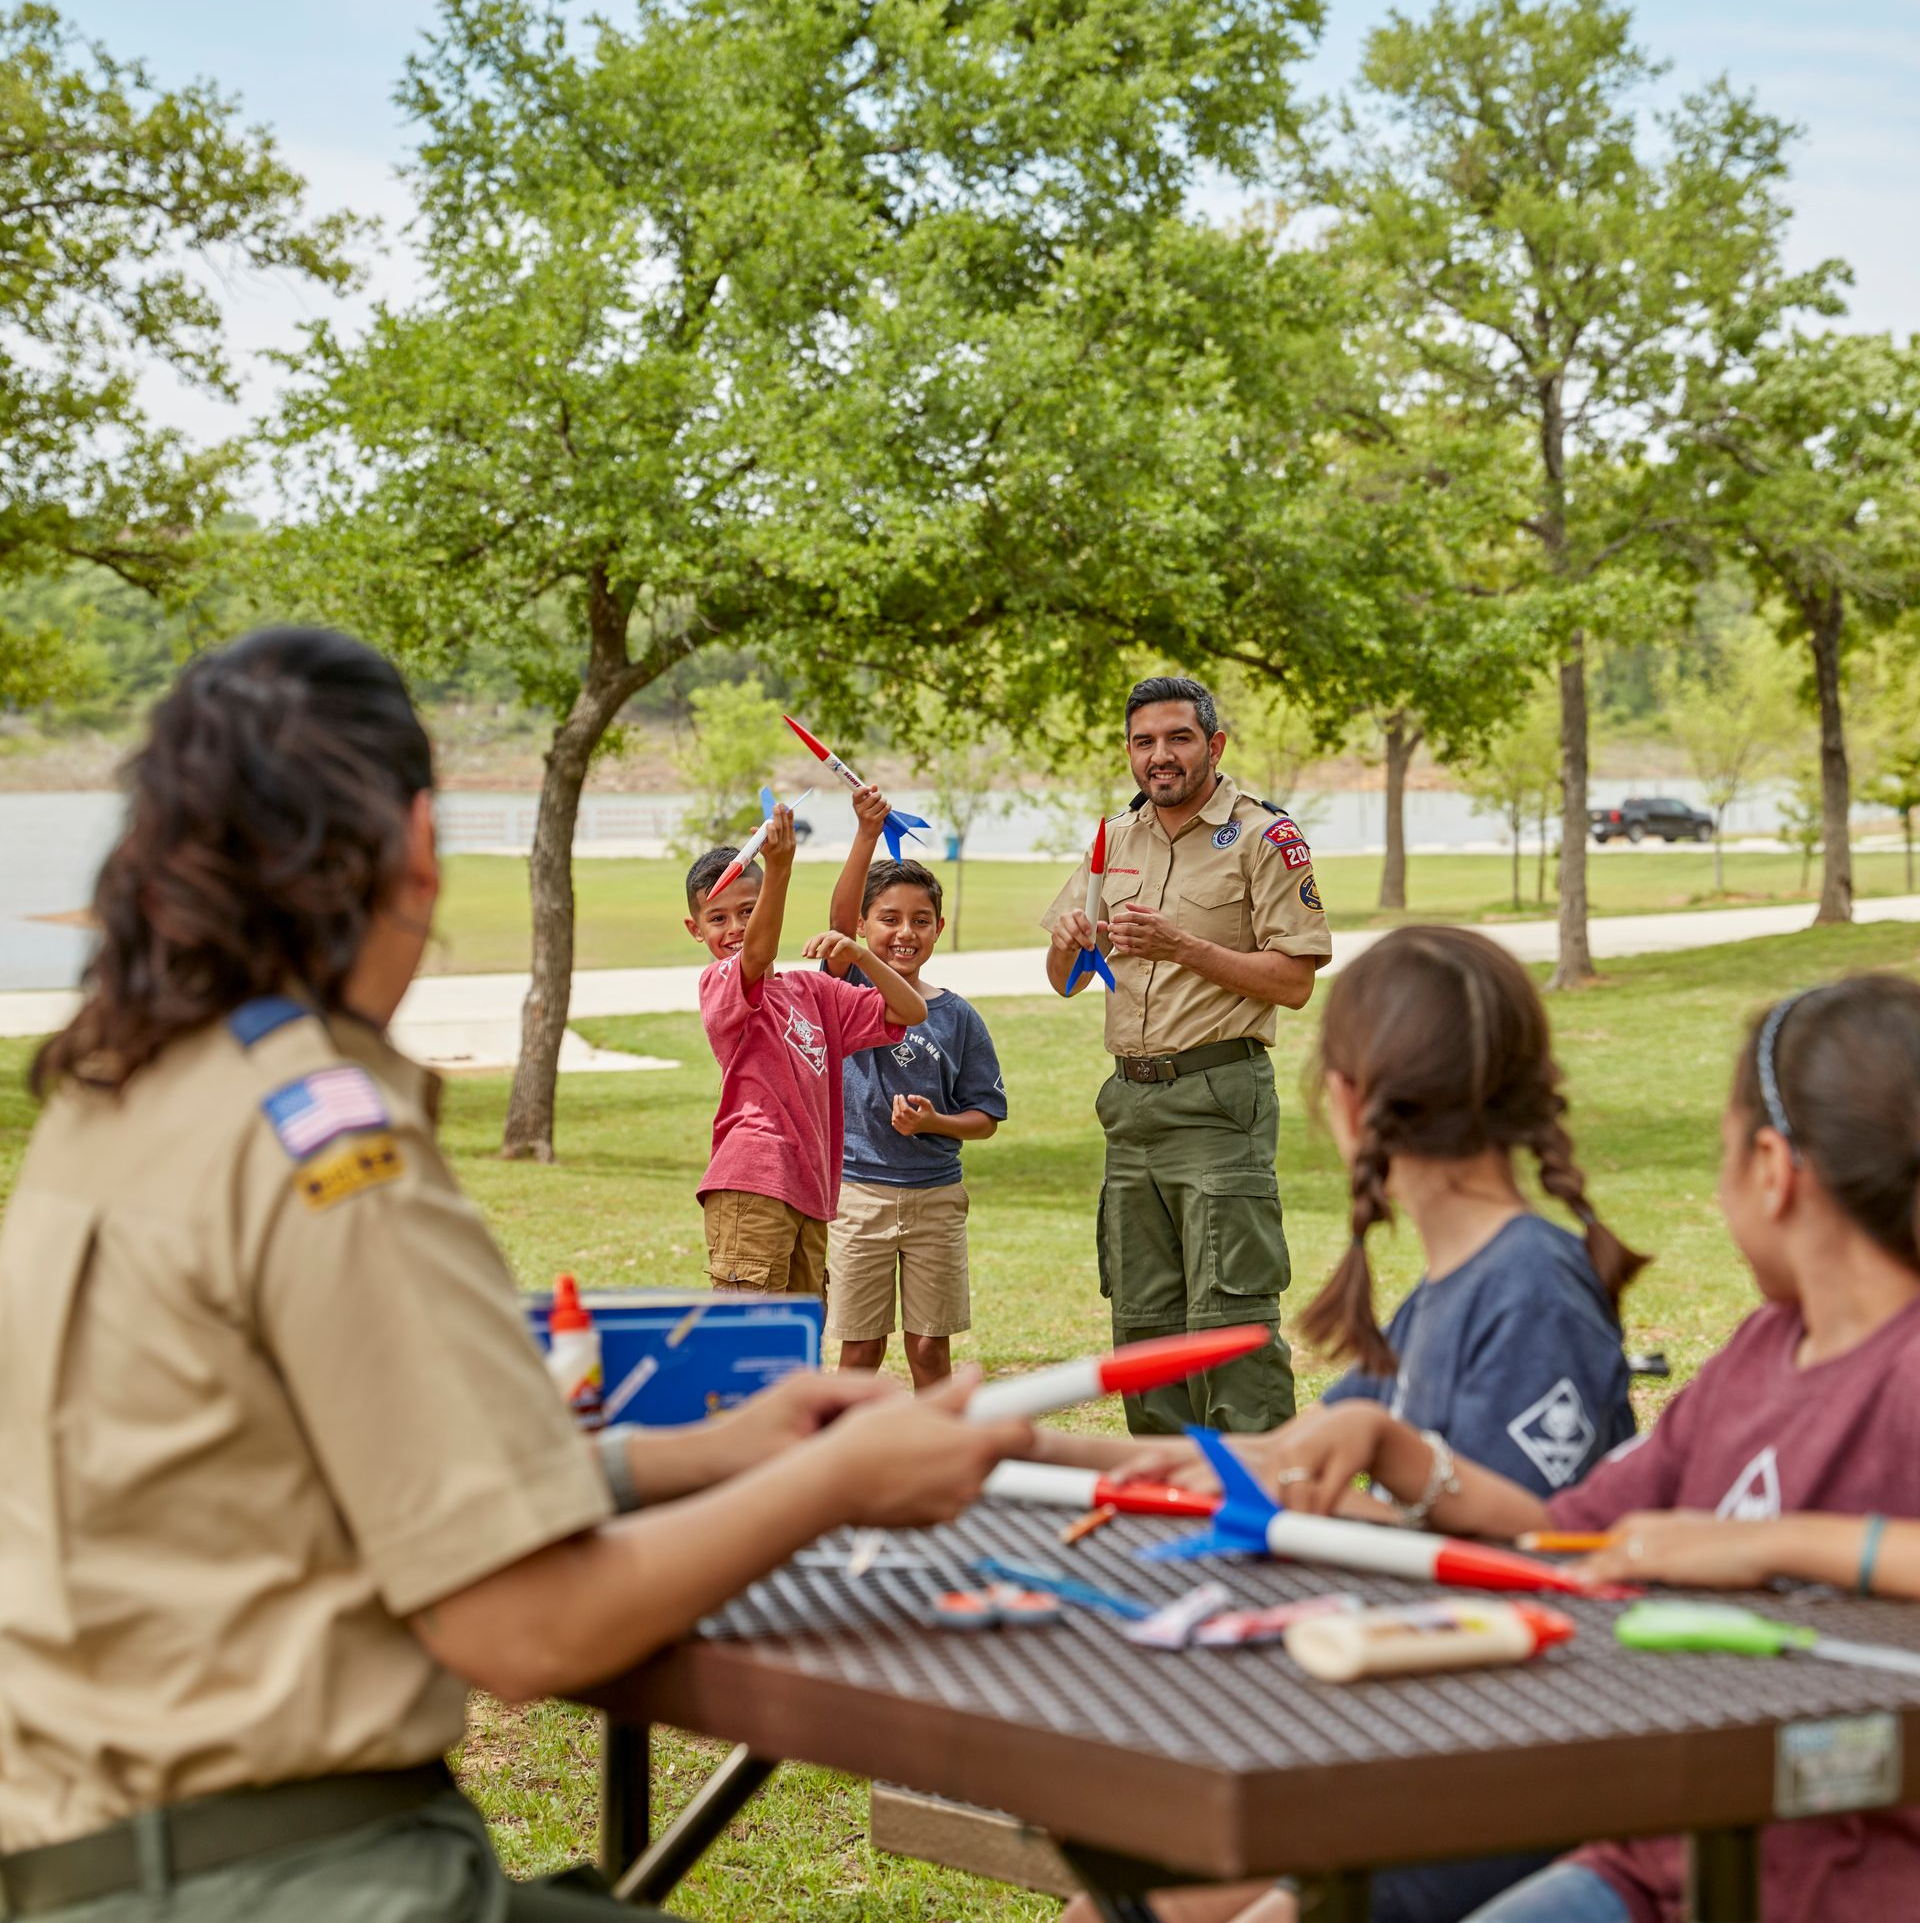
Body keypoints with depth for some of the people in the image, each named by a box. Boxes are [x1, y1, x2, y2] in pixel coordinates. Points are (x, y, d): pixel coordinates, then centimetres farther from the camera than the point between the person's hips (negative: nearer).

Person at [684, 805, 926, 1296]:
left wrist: (860, 954, -3)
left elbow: (910, 1012, 14)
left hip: (809, 1190, 7)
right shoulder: (719, 984, -2)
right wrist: (779, 866, -40)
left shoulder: (813, 990, 18)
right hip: (752, 1184, -7)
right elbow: (758, 952, -25)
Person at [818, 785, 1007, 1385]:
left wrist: (935, 1122, -17)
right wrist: (867, 833, -33)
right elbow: (840, 917, -20)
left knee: (930, 1348, 6)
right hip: (858, 1193, -1)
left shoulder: (956, 1016, 1)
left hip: (936, 1198, 1)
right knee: (861, 1349, 5)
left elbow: (985, 1117, 4)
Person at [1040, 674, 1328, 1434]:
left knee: (1229, 1314, -10)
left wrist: (1184, 949, -19)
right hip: (1132, 1103, 7)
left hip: (1219, 1098, -7)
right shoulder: (1116, 840, 14)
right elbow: (1065, 980, 18)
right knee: (1142, 1317, 10)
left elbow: (1295, 980, -10)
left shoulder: (1264, 839, -4)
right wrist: (1069, 947, -5)